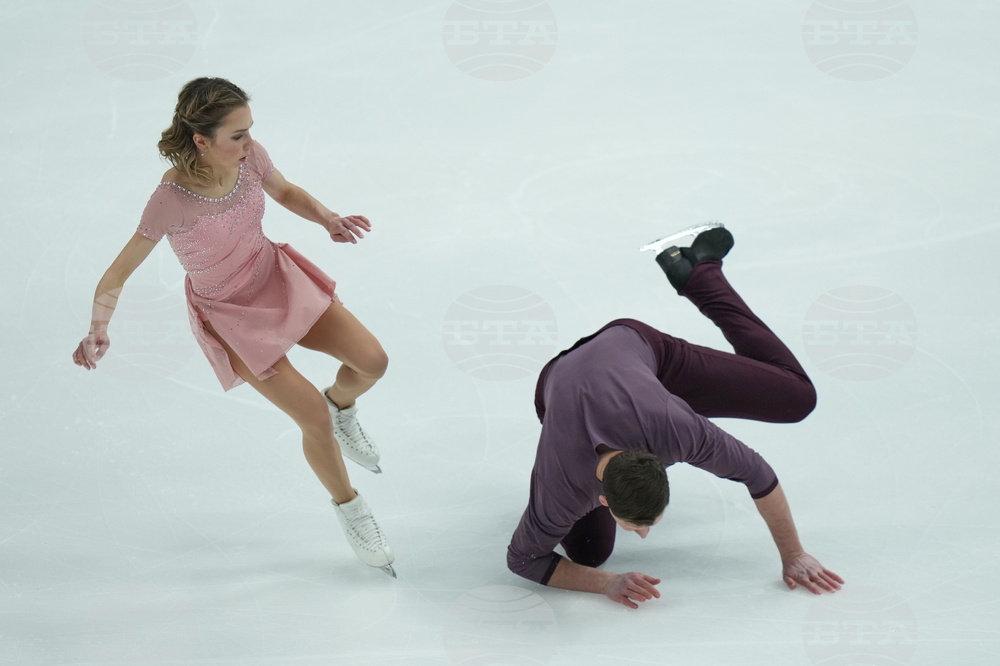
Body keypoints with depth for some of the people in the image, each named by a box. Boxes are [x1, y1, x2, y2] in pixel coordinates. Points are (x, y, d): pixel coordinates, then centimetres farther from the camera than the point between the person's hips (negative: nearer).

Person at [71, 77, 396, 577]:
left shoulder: (249, 157, -18)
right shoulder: (171, 201, -32)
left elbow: (284, 191, 5)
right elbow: (120, 271, -24)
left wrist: (327, 218, -13)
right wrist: (98, 330, -39)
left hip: (276, 277, 5)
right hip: (229, 316, -5)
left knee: (372, 361, -5)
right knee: (315, 418, -9)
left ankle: (341, 405, 32)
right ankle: (348, 507, 19)